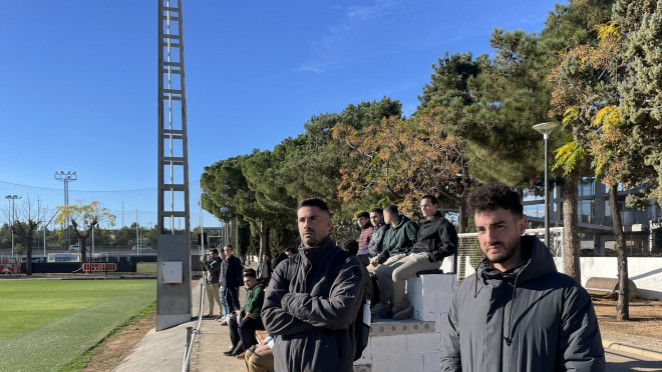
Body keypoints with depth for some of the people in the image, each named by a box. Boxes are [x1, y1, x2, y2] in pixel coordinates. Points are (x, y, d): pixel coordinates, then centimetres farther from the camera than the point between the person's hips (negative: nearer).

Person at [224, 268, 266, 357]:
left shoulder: (259, 289, -14)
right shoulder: (249, 290, 18)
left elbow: (254, 303, -27)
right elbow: (246, 305, 23)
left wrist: (247, 316, -26)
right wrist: (240, 312, 5)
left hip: (258, 317, -12)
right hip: (250, 315, 12)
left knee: (242, 326, -33)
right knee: (232, 320, 20)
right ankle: (236, 347, 21)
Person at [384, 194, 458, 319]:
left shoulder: (442, 223, -3)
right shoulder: (424, 224, 26)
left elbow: (451, 246, -13)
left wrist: (431, 256, -16)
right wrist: (412, 253, 13)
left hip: (427, 258, -10)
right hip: (414, 256, 10)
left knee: (397, 274, -28)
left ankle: (397, 307, -13)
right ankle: (403, 304, -8)